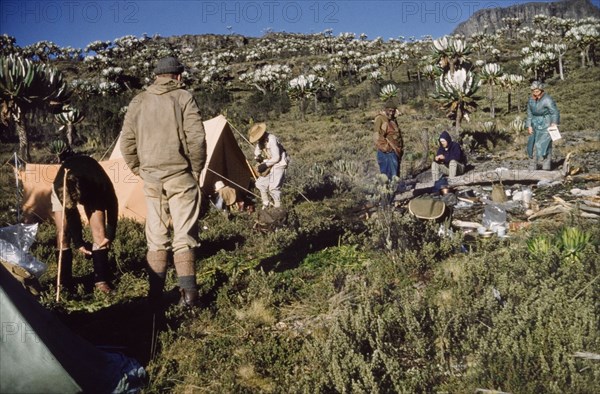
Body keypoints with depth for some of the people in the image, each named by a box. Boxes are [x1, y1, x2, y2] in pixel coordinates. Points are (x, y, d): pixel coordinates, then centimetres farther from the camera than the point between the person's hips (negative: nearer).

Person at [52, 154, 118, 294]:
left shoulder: (101, 184, -42)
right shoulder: (59, 187, -40)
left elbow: (112, 205, -20)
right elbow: (70, 217, -24)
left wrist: (110, 234, -14)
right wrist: (78, 243, -17)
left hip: (93, 192, 0)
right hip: (63, 192, 0)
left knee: (99, 229, -14)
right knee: (63, 231, -13)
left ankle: (101, 280, -9)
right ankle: (65, 282, -4)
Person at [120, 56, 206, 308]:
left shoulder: (138, 101, 9)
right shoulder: (184, 98, -3)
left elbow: (127, 141, 7)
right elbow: (196, 139, -12)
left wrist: (138, 170, 17)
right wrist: (196, 170, 1)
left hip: (151, 178, 4)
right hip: (180, 176, -3)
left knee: (156, 237, 12)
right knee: (184, 236, 3)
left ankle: (155, 294, 14)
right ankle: (188, 293, 2)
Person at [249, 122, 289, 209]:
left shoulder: (271, 140, -26)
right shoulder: (260, 140, 1)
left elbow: (276, 158, -25)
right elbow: (257, 152, 17)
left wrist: (265, 165, -19)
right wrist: (258, 157, -6)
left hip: (279, 165, -9)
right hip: (270, 165, 9)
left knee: (273, 187, -16)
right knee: (260, 183, 9)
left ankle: (277, 207, -1)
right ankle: (266, 203, 24)